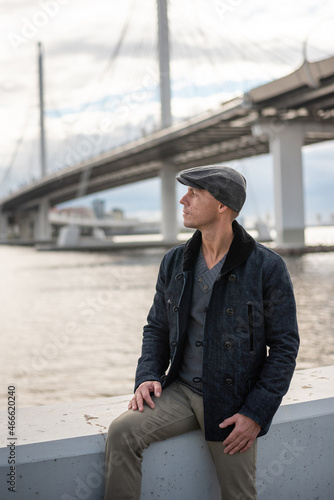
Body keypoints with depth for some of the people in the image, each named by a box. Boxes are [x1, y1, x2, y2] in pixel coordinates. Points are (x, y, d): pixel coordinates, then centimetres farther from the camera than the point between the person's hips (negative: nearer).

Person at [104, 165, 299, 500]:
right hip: (181, 390, 4)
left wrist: (257, 413, -12)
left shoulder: (267, 267, -10)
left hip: (232, 403, -3)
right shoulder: (174, 262, 5)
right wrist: (148, 376, -4)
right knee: (122, 431, -19)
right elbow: (157, 328, 14)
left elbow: (284, 347, -7)